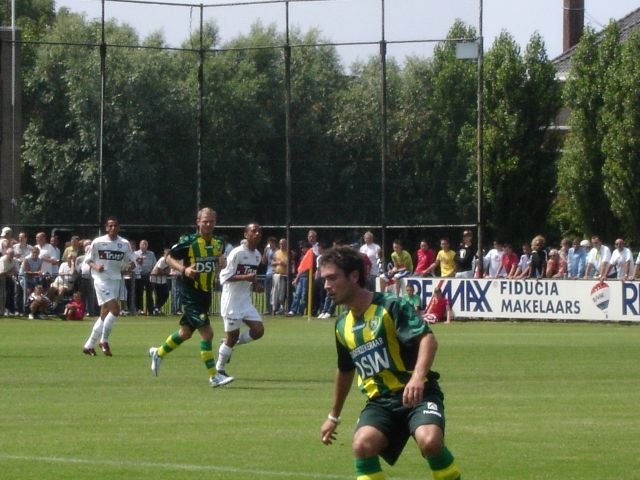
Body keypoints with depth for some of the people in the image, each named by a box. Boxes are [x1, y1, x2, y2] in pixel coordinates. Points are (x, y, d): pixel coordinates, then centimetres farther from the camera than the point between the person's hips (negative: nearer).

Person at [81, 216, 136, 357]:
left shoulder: (124, 244, 6)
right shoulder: (98, 242, -3)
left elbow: (130, 262, 12)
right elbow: (88, 260, 5)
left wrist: (130, 265, -12)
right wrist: (95, 266, -15)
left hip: (116, 280, 5)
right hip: (101, 279, -5)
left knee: (105, 315, 8)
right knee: (115, 309, -18)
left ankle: (89, 345, 17)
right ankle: (104, 340, -3)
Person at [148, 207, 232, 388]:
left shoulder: (218, 243, 5)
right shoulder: (188, 242, -14)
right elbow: (169, 258, -7)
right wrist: (184, 269, -21)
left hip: (206, 294, 7)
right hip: (190, 295, -7)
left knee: (185, 332, 19)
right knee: (207, 333, -13)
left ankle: (158, 353, 43)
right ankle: (214, 376, -8)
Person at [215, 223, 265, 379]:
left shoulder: (257, 255, 9)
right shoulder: (237, 253, -15)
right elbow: (225, 277, -18)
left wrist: (255, 284, 2)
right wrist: (246, 277, -28)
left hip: (246, 301, 7)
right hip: (232, 300, -7)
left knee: (258, 330, -6)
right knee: (233, 336, -1)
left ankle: (231, 343, 18)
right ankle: (220, 369, 17)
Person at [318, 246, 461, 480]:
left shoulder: (391, 306, -10)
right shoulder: (343, 325, 13)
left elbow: (428, 339, -23)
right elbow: (345, 370, 30)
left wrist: (418, 377, -41)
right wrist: (334, 416, 37)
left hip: (415, 394, -5)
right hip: (380, 401, 5)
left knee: (430, 440, -34)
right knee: (362, 444, -26)